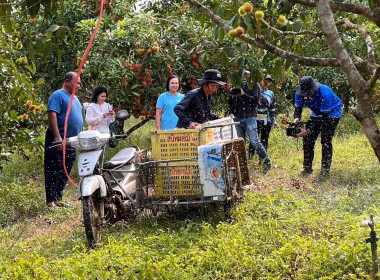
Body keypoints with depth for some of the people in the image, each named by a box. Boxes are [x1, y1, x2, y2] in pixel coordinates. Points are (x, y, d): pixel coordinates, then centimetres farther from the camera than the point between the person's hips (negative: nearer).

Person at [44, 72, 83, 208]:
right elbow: (52, 115, -19)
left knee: (65, 172, 11)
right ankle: (51, 200, -4)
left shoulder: (75, 98, 19)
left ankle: (58, 198, 18)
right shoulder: (58, 95, -9)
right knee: (53, 171, -5)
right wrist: (57, 137, -27)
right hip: (57, 141, -9)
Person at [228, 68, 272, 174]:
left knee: (254, 141, -13)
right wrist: (233, 96, -4)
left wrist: (243, 95, -20)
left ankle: (267, 162, -4)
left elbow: (255, 99, -8)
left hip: (250, 118, -5)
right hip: (238, 118, 5)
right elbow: (230, 103, 18)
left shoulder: (254, 85, 4)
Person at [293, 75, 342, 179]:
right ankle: (307, 169, 8)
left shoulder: (325, 94, -39)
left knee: (326, 141, -17)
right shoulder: (300, 94, -22)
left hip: (332, 113, -6)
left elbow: (324, 117, -36)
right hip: (316, 114, 6)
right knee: (308, 140, -1)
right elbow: (298, 109, -10)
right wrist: (296, 119, -36)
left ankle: (325, 171, -14)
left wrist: (308, 131, -42)